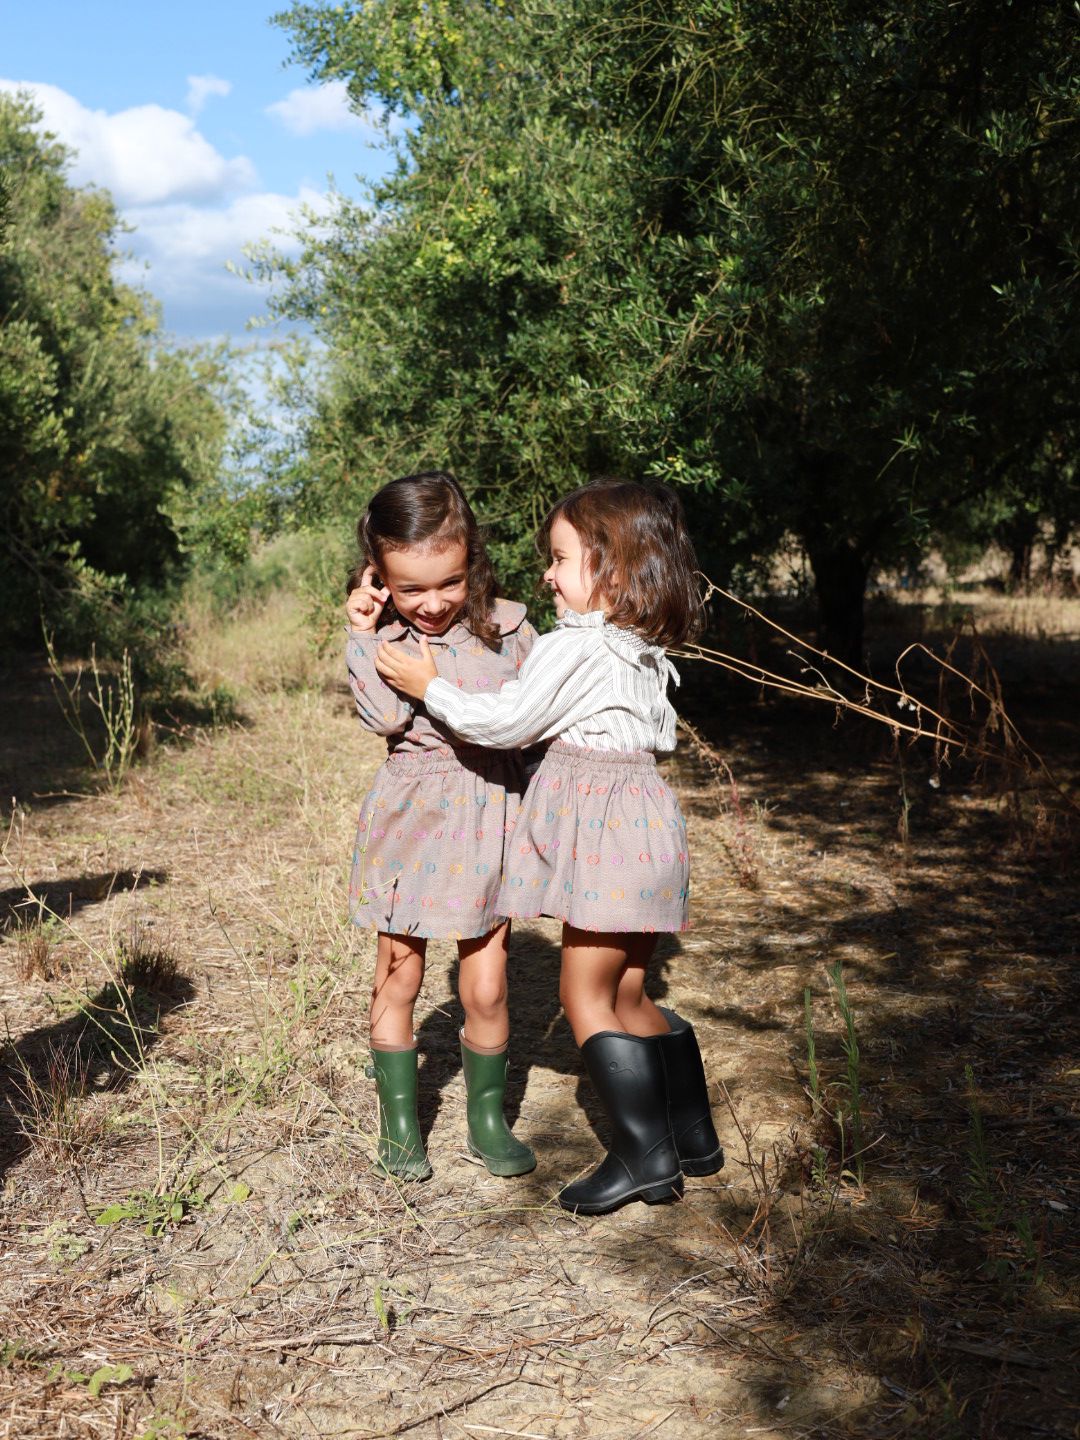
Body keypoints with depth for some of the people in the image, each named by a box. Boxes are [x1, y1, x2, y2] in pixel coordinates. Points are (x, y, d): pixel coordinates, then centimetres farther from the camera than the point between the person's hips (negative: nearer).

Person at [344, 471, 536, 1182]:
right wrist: (365, 633, -20)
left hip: (488, 813, 0)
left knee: (486, 986, 3)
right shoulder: (379, 634, -4)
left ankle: (488, 1117, 25)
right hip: (409, 816, 1)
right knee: (397, 978, 9)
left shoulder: (506, 627, -5)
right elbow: (386, 717, -21)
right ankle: (399, 1123, 26)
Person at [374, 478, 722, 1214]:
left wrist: (431, 686, 2)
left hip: (606, 826, -9)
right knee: (628, 995, 15)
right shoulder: (645, 651, 14)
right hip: (642, 810, 9)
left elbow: (505, 721, -8)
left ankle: (645, 1152, -1)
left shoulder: (570, 649, -13)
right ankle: (694, 1139, 21)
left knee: (586, 994, -3)